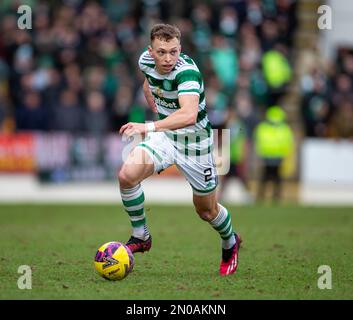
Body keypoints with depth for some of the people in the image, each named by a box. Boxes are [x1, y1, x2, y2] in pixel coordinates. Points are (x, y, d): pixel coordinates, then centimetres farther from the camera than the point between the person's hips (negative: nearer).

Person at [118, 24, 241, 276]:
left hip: (195, 140, -5)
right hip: (164, 135, 5)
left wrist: (148, 127, -56)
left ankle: (230, 243, 45)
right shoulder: (146, 60, -11)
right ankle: (140, 237, 0)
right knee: (127, 175, -22)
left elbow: (189, 115, -50)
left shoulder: (187, 71, -32)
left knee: (206, 210, 10)